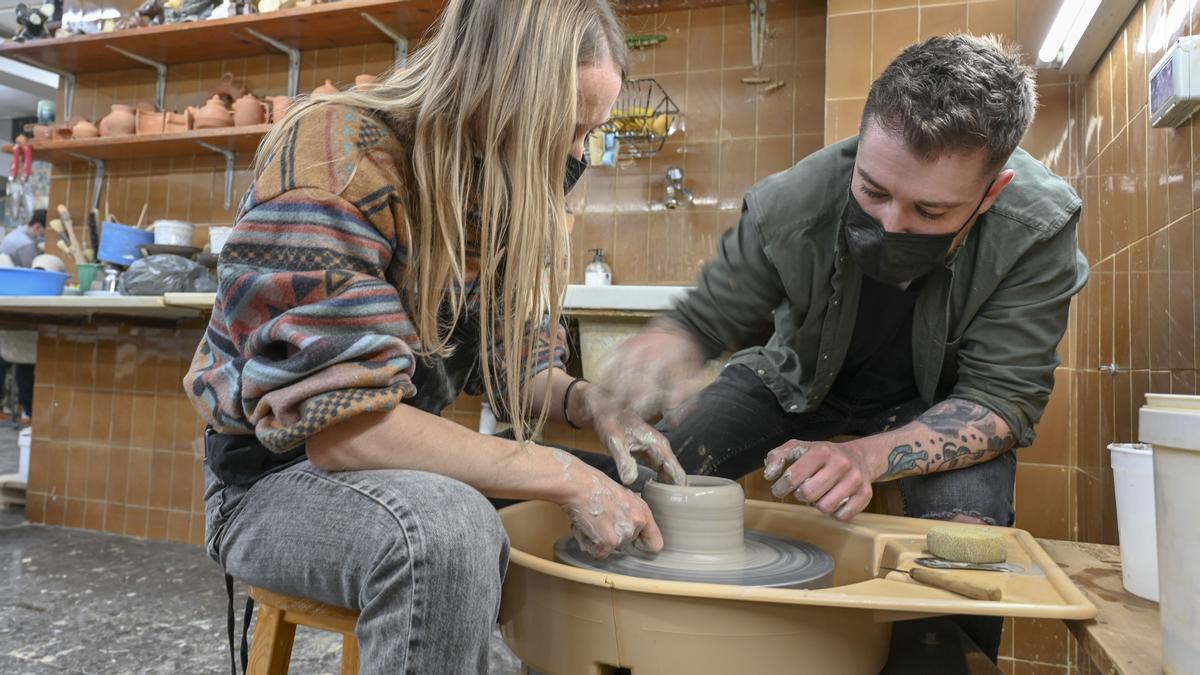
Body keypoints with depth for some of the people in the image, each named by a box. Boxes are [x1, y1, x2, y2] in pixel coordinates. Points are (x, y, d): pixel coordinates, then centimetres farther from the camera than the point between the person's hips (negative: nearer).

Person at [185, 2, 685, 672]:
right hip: (281, 474, -6)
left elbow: (513, 363, 8)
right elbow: (337, 422, -30)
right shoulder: (336, 156, -23)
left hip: (418, 461, 7)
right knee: (446, 529, -39)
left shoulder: (514, 186, -1)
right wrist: (563, 477, -30)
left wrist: (585, 401, -14)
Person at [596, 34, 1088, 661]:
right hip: (800, 378, 1)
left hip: (935, 397, 0)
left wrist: (868, 457, -43)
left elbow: (1001, 398, -25)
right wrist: (662, 343, -44)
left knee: (966, 526, -31)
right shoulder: (790, 204, -29)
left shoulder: (1038, 227, -30)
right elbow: (705, 318, -18)